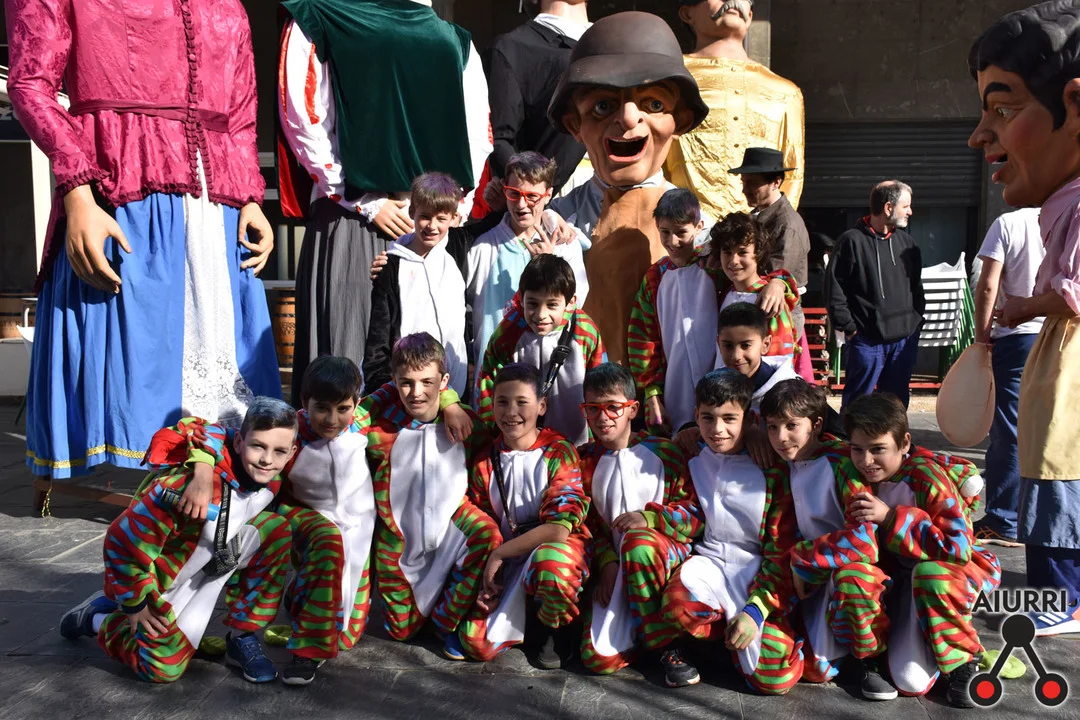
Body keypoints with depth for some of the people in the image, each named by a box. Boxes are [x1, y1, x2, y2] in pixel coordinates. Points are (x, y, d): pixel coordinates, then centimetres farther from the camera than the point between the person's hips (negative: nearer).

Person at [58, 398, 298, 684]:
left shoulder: (269, 479, -18)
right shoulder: (189, 484, -41)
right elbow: (123, 542, -30)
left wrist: (239, 594, 14)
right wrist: (135, 604, -15)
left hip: (212, 560, 6)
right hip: (157, 572, -5)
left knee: (274, 530, -17)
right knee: (163, 668, -5)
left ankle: (242, 638, -4)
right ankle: (96, 618, 23)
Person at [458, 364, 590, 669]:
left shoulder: (559, 452, -11)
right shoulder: (485, 462, 4)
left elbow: (559, 528, -19)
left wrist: (498, 554, -16)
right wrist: (487, 583, -7)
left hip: (558, 549, -4)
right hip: (507, 564, 4)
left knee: (550, 563, -40)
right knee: (476, 641, -16)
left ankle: (555, 629, -7)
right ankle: (532, 618, 14)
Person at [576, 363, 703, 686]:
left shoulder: (662, 453, 0)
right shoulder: (585, 461, 8)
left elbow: (696, 512, -2)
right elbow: (591, 523, 9)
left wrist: (650, 517, -18)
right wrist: (607, 563, -8)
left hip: (667, 551, -2)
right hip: (616, 564, 2)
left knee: (638, 542, -40)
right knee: (598, 658, -19)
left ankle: (665, 644, -19)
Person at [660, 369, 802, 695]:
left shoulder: (773, 471, -4)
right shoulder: (692, 461, 4)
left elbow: (781, 554, -5)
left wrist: (756, 610, -16)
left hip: (759, 571, -2)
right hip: (710, 561, 2)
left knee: (774, 678, -19)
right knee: (677, 600, -35)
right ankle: (733, 632, -3)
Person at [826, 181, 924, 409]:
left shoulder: (906, 242, 11)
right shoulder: (852, 241, -7)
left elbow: (916, 285, 20)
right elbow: (834, 289, -7)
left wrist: (916, 319, 9)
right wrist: (848, 327, -10)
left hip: (905, 338, 6)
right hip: (866, 340, -5)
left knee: (898, 401, 13)